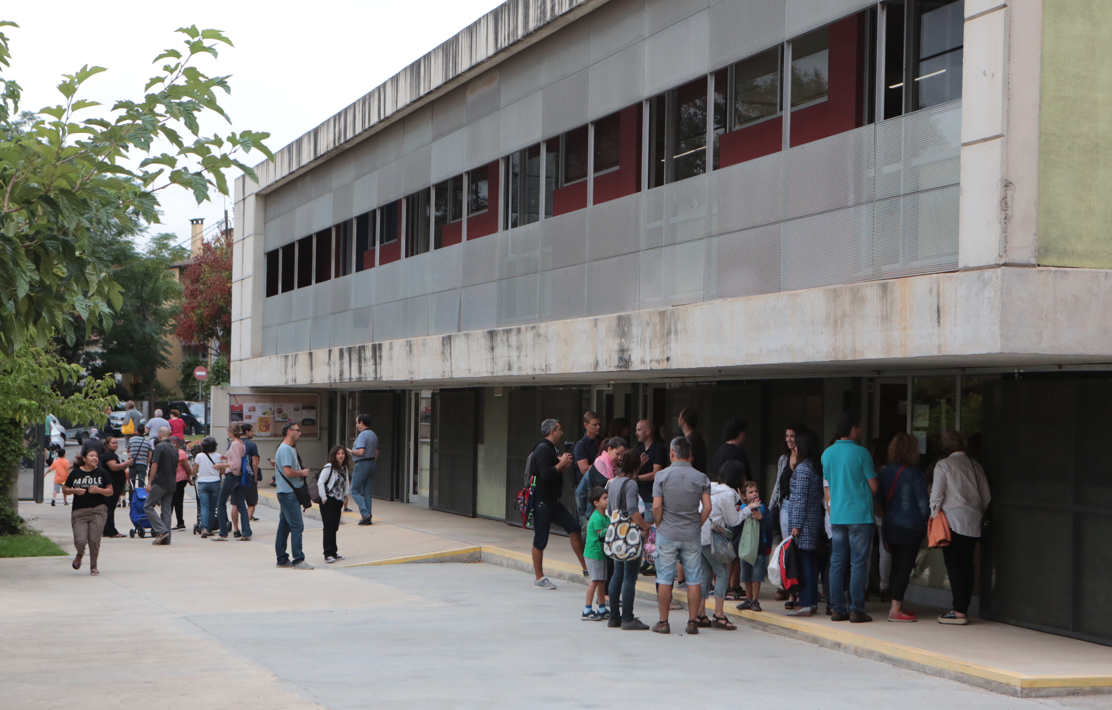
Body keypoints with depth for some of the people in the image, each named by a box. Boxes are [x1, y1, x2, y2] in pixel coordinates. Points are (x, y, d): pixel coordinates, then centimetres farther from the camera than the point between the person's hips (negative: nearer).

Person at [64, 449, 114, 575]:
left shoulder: (102, 473, 4)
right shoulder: (75, 473, 4)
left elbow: (110, 491, 5)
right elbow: (65, 489, 11)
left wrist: (98, 490, -13)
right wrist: (74, 491, -10)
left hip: (98, 510, 0)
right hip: (79, 512, 0)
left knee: (94, 540, -6)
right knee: (80, 541, -9)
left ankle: (93, 566, 14)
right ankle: (80, 554, 28)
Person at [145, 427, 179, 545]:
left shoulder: (160, 446, -10)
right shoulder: (174, 448, 13)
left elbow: (154, 465, -15)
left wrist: (149, 482, -13)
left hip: (160, 482, -7)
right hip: (171, 484, 7)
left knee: (148, 506, 1)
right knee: (166, 510, 8)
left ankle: (162, 530, -12)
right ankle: (166, 538, 4)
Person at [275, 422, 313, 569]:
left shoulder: (289, 449, 18)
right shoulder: (285, 449, -15)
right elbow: (288, 471, -24)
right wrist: (302, 473, -8)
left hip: (286, 493, 11)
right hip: (289, 493, -11)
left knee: (284, 526, 11)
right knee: (297, 526, -11)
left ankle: (282, 559, 15)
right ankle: (298, 560, -11)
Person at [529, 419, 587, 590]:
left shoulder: (551, 449, 17)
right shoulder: (543, 449, -16)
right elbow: (546, 474, -27)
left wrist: (563, 465, 3)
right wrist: (562, 464, -15)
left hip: (552, 501, 10)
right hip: (542, 503, -10)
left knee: (574, 527, 5)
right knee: (540, 540, -1)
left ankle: (585, 567, 10)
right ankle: (539, 579, 7)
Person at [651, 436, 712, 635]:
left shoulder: (661, 476, -4)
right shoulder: (701, 478, 1)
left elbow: (656, 507, -10)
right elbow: (707, 508, -5)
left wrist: (660, 527, 5)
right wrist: (697, 526, 8)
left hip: (667, 535, -1)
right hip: (692, 536, 1)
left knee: (664, 579, 5)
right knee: (694, 579, 6)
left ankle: (663, 622, 8)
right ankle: (692, 622, 7)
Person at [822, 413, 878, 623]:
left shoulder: (827, 453, 7)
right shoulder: (861, 453, -10)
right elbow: (873, 487, -5)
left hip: (836, 515, 5)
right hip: (860, 515, -5)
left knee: (837, 563, 8)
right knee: (858, 563, -1)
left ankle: (837, 609, 9)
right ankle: (856, 610, -1)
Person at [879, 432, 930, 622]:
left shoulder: (885, 472, 5)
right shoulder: (914, 474, -13)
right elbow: (923, 504, -11)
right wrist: (929, 521, 6)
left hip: (890, 526, 7)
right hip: (909, 528, -7)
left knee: (897, 566, 15)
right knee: (904, 568, -3)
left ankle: (897, 605, 22)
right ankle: (895, 610, -5)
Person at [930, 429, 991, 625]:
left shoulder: (943, 465, -6)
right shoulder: (975, 465, 10)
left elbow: (936, 495, -9)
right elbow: (987, 496, 12)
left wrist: (934, 516, 2)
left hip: (953, 520, -6)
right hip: (973, 523, 6)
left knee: (954, 565, -4)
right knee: (967, 564, 10)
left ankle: (959, 611, -6)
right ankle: (964, 608, 13)